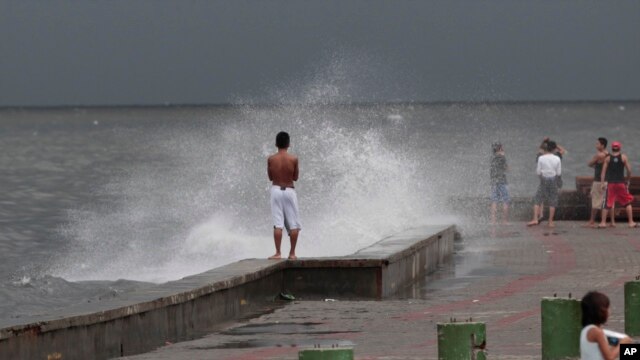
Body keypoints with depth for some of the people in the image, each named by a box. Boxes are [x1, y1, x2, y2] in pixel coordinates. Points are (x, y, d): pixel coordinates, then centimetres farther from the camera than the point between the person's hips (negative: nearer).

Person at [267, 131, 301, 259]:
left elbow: (270, 177, 5)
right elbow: (295, 177, 1)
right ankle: (292, 253, 7)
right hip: (289, 190, -1)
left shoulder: (271, 159, -4)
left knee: (278, 224, -1)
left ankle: (278, 253, -5)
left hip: (276, 190, 1)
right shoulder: (293, 159, -7)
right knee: (293, 224, 7)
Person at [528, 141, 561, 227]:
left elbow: (538, 172, -5)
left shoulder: (541, 158, -8)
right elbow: (559, 173, -3)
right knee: (552, 201, 7)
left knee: (537, 200, 7)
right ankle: (551, 222, 8)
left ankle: (535, 219, -4)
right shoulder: (557, 159, -7)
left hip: (544, 180, -1)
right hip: (553, 180, 1)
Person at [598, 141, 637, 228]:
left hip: (611, 183, 1)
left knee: (607, 204, 5)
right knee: (627, 203, 10)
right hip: (621, 183, -1)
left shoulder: (608, 158, 4)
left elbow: (603, 171, -2)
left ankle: (603, 222, 2)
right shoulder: (623, 157, 2)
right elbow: (629, 170, -1)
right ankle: (631, 222, 7)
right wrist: (627, 180, 13)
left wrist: (602, 183, -4)